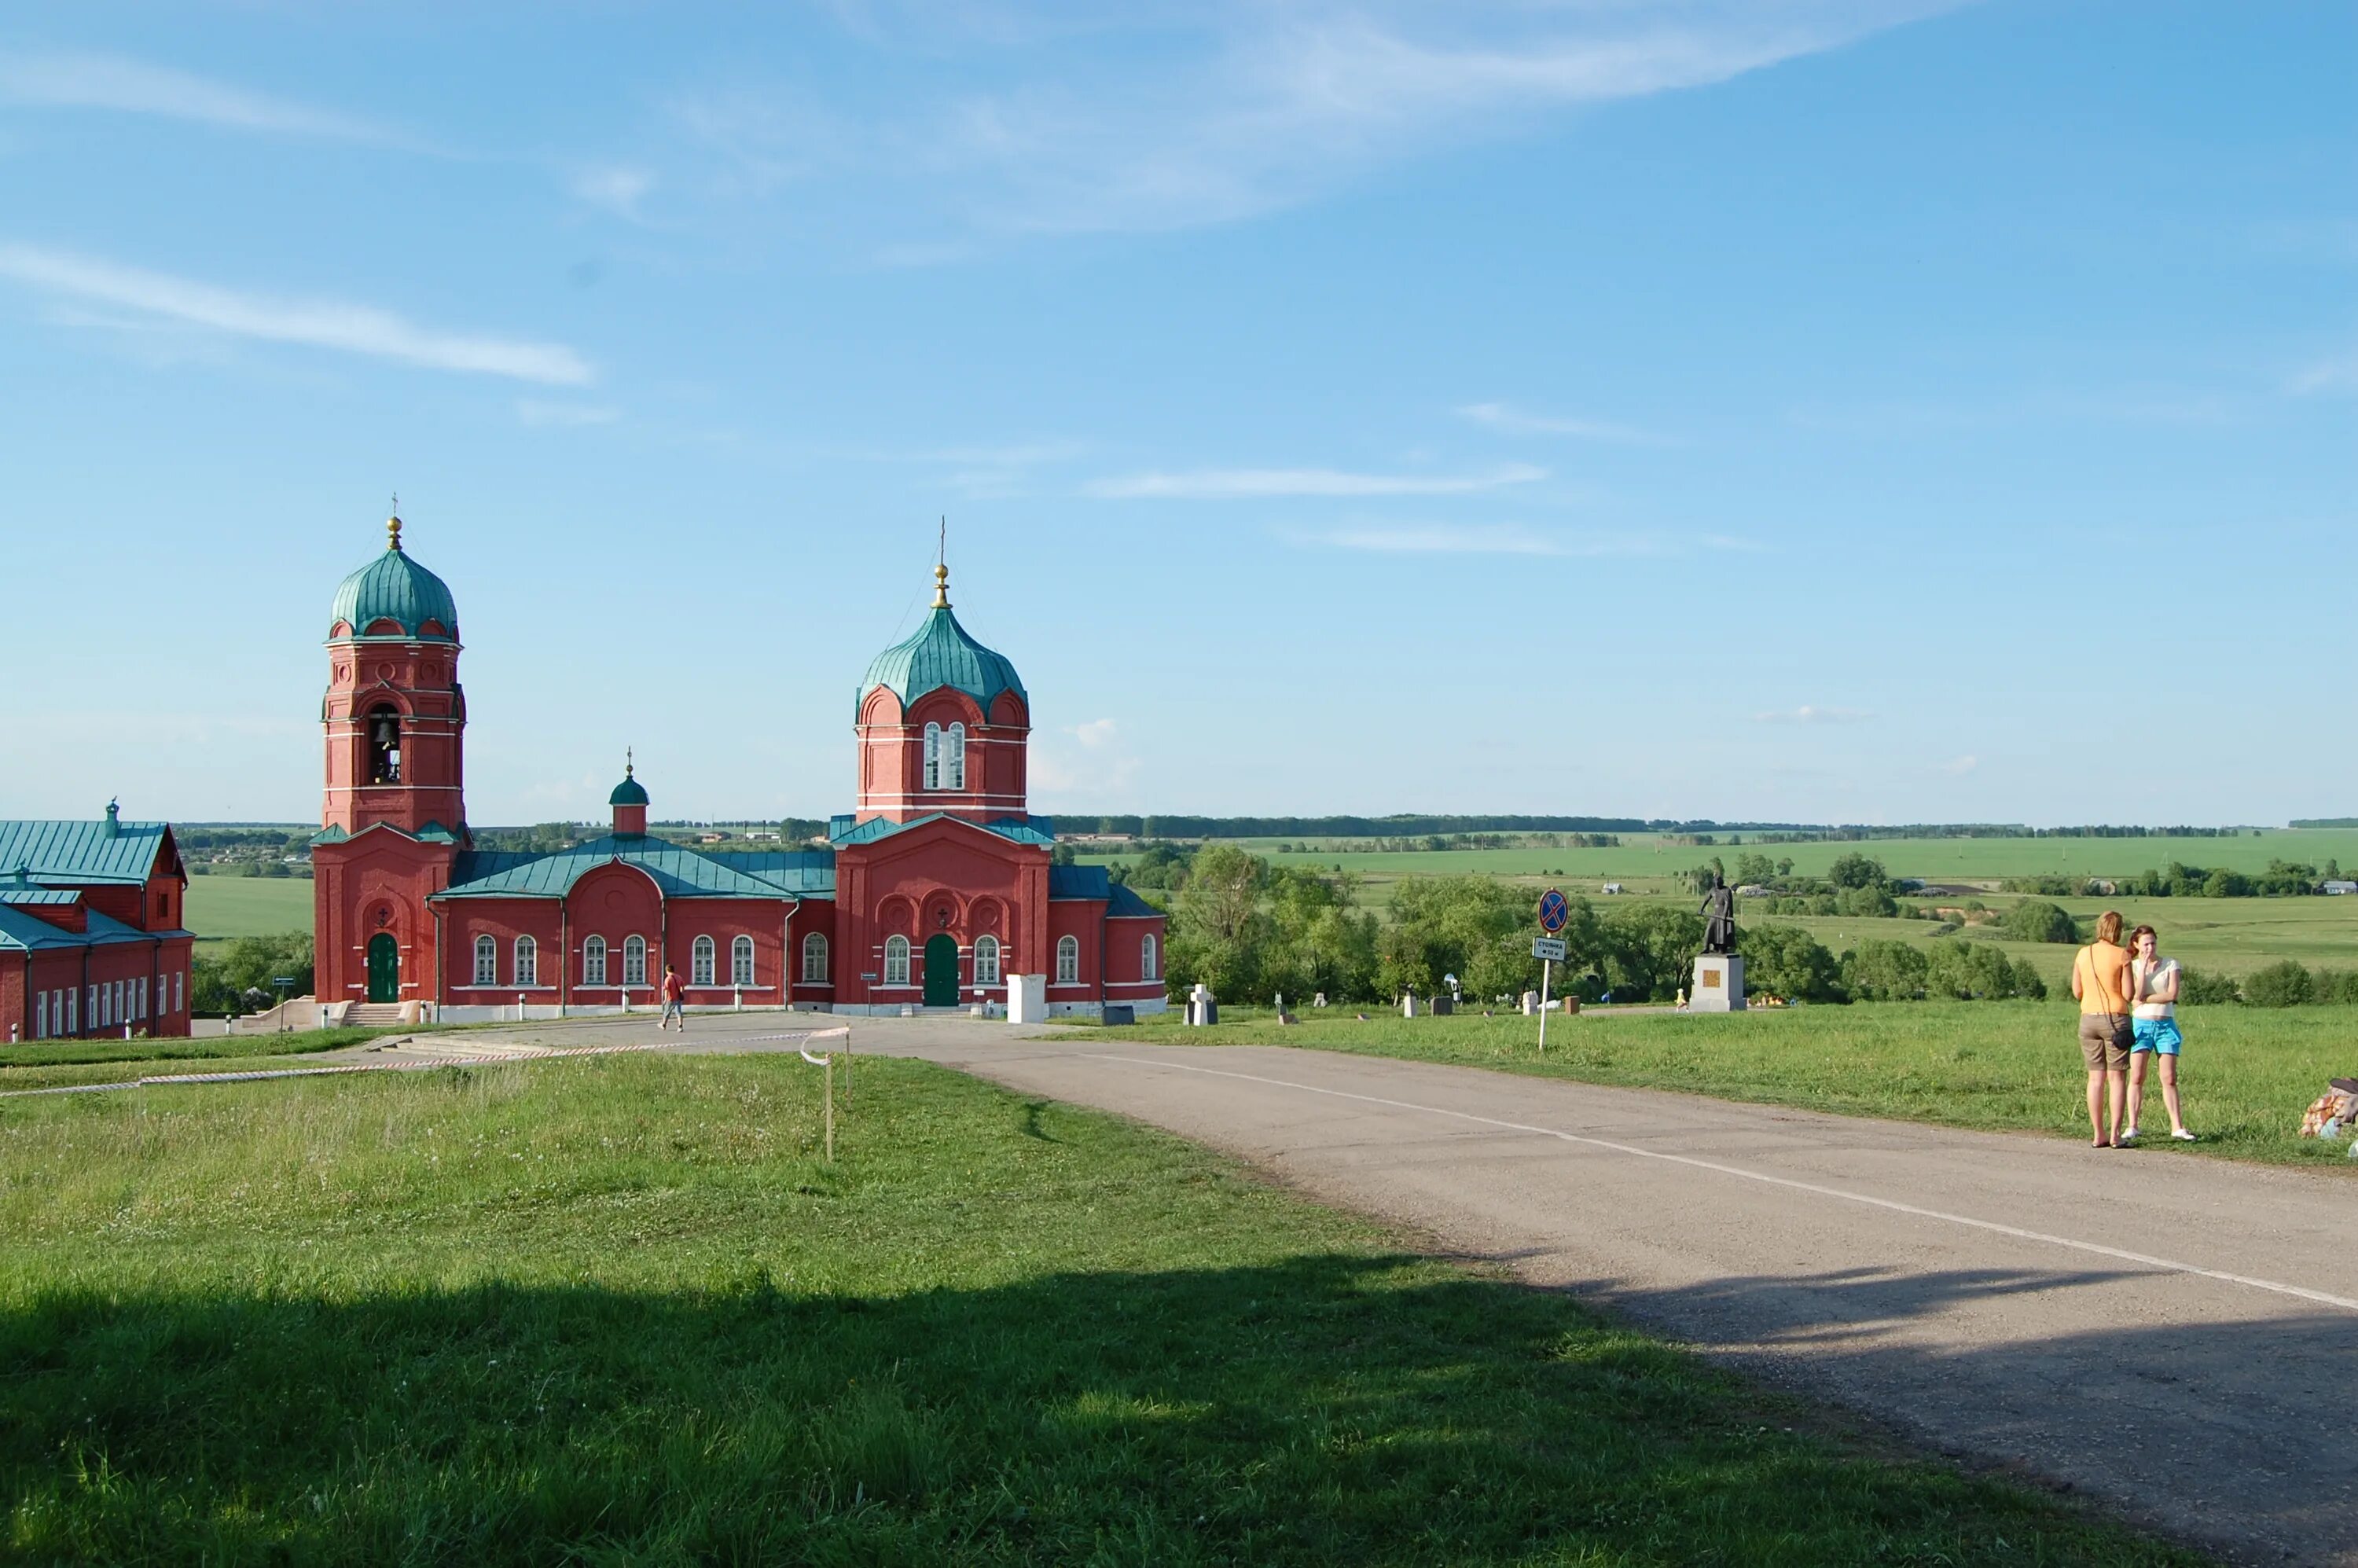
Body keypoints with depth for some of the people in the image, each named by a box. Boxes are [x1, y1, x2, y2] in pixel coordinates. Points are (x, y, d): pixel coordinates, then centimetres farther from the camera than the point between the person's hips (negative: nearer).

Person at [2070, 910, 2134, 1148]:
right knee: (2117, 1077, 2)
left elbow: (2077, 992, 8)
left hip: (2089, 1019, 4)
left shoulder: (2083, 954, 4)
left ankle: (2099, 1134, 7)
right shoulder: (2121, 955, -8)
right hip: (2116, 1019, -4)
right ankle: (2115, 1134, -2)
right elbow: (2128, 994, -9)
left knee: (2096, 1077, 7)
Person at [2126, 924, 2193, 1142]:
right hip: (2141, 1024, 0)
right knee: (2136, 1077, -5)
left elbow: (2172, 995, -8)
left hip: (2166, 1025, 0)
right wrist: (2144, 966, -11)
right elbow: (2136, 995, -11)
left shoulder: (2171, 965, 4)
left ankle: (2177, 1127, 0)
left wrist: (2145, 999, -9)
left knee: (2169, 1079, -1)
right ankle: (2132, 1126, -2)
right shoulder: (2133, 966, 4)